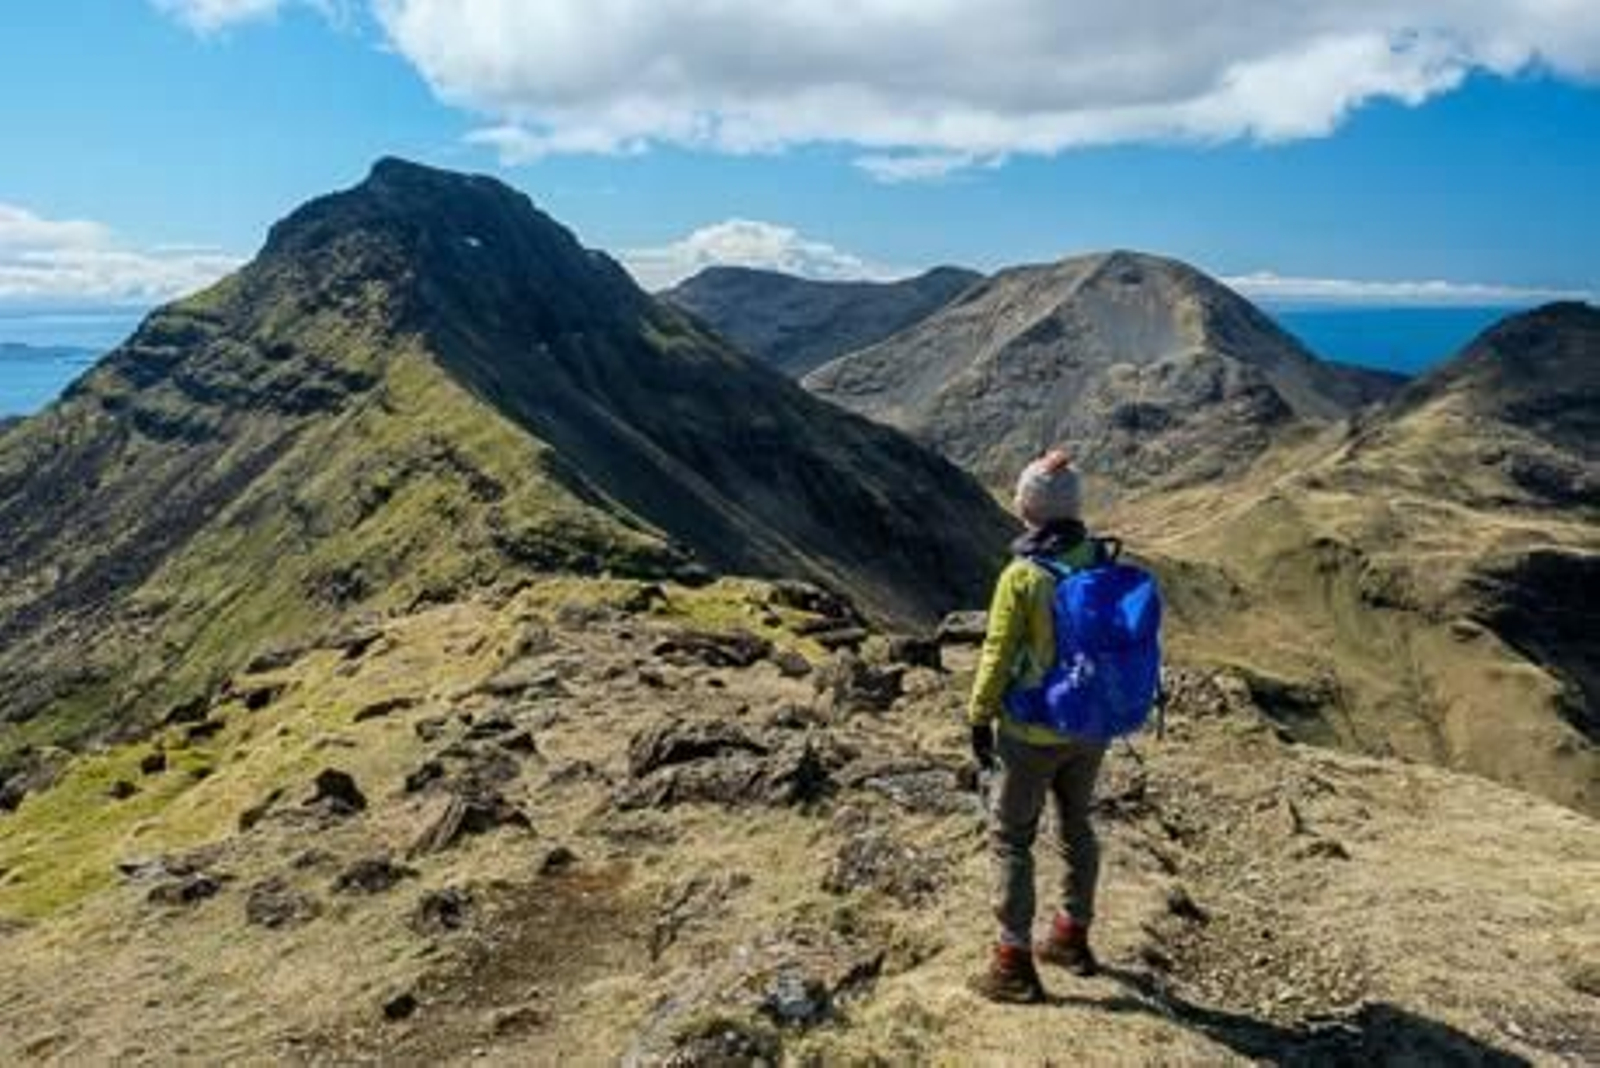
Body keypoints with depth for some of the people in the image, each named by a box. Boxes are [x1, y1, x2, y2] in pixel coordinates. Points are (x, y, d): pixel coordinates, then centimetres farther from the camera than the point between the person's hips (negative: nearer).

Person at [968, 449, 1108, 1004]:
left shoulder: (1022, 576, -22)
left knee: (1011, 839, 8)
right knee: (1076, 826, 22)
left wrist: (979, 719, -4)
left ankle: (1014, 964, 15)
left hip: (1033, 731, -6)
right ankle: (1072, 937, 38)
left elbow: (998, 656, -16)